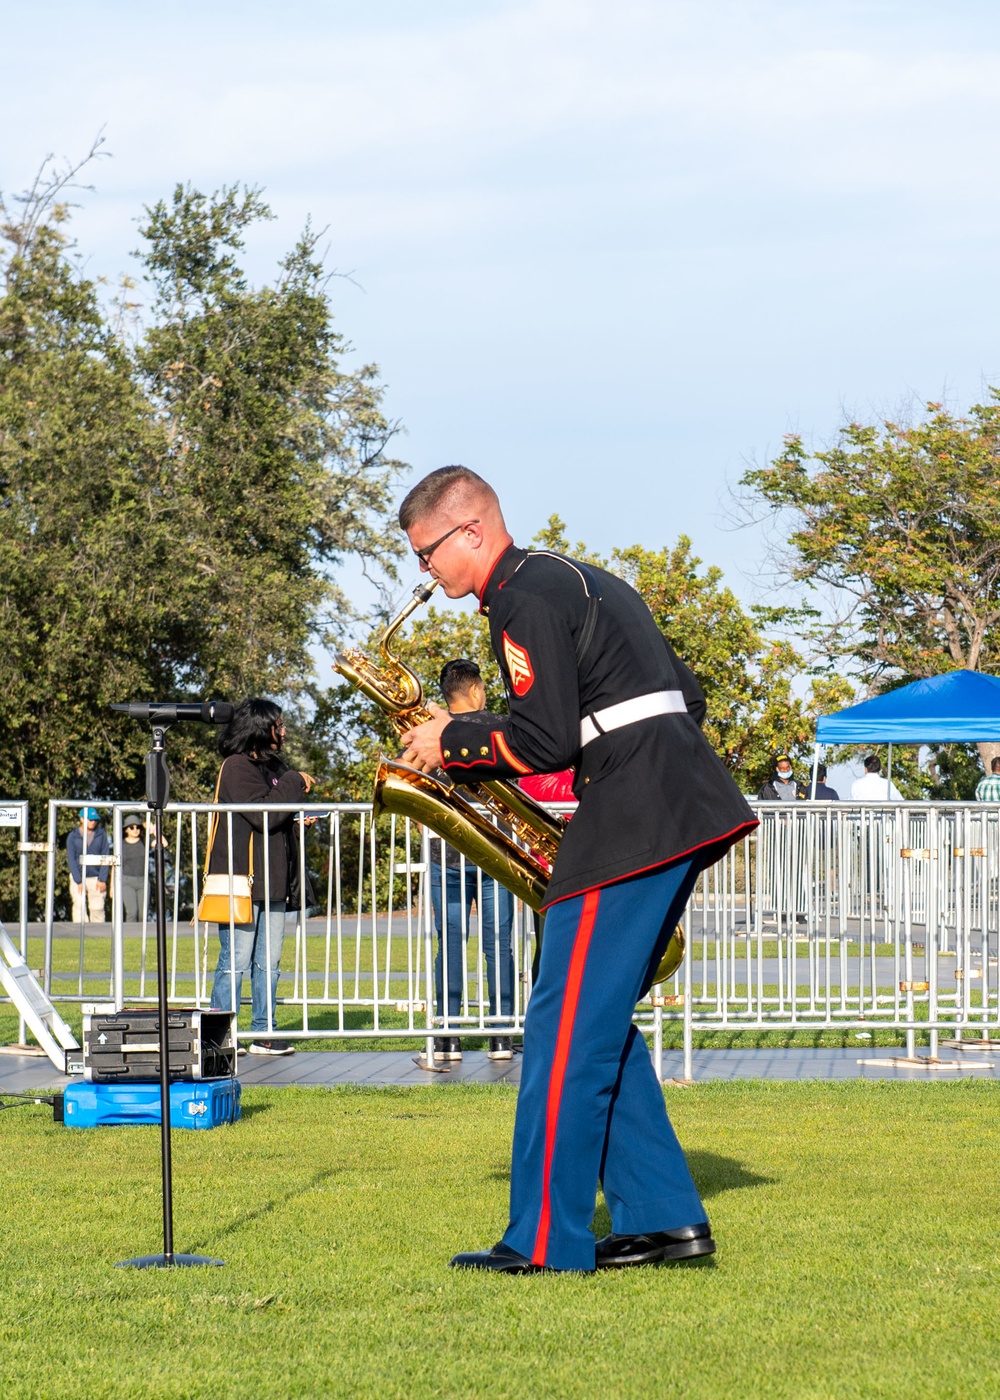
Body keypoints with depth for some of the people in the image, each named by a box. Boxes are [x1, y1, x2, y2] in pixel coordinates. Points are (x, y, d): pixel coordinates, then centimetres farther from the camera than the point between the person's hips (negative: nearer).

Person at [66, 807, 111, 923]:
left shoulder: (102, 835, 3)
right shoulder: (73, 836, 0)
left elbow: (105, 857, 3)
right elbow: (71, 859, -2)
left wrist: (102, 879, -5)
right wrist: (79, 882, -9)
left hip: (96, 878, 1)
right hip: (78, 877, -1)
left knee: (97, 908, -1)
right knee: (79, 907, -9)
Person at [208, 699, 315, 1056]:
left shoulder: (274, 767, 17)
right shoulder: (237, 767, -10)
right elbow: (262, 814, -20)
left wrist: (299, 818, 6)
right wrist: (294, 784, -11)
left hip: (272, 883, 8)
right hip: (241, 881, -8)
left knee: (268, 963, 9)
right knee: (236, 962, -6)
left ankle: (263, 1033, 13)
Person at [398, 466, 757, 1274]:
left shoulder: (525, 600, -8)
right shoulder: (581, 581, 22)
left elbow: (547, 741, -16)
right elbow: (685, 695, 24)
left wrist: (453, 743, -2)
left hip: (634, 822, -10)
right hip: (685, 808, 10)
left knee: (567, 1028, -7)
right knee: (599, 1024, 14)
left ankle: (545, 1241, -5)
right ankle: (663, 1219, 11)